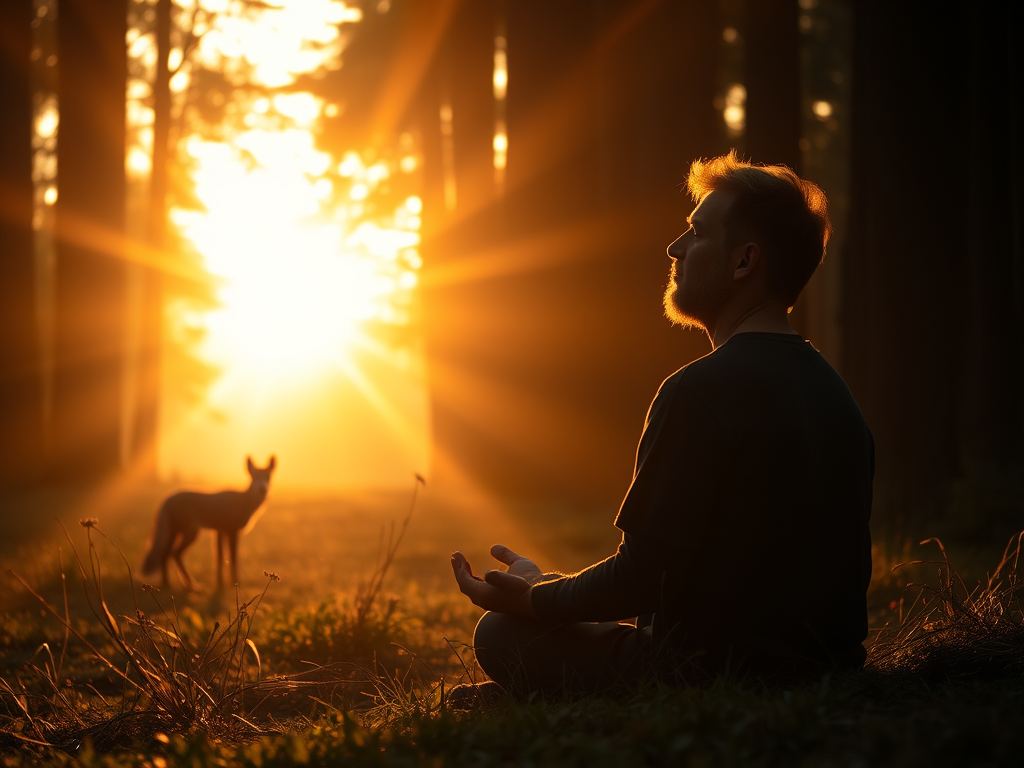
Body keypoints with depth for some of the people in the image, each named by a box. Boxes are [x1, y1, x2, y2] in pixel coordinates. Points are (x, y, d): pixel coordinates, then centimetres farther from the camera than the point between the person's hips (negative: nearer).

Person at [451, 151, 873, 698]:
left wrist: (533, 597, 1)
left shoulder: (703, 391, -20)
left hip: (719, 674, -9)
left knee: (502, 634, 3)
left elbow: (640, 581, -19)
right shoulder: (834, 391, 8)